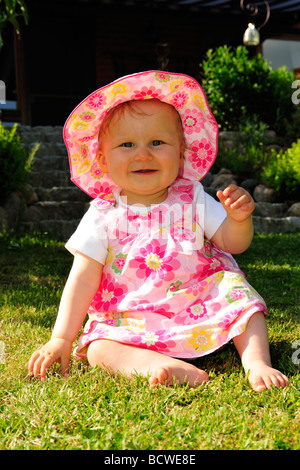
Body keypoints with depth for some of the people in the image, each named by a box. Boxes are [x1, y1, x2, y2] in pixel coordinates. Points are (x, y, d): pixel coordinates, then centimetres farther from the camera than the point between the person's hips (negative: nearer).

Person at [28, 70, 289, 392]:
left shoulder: (192, 200, -2)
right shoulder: (103, 216, -6)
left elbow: (234, 244, 0)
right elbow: (83, 281, -6)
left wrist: (239, 219, -24)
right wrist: (61, 339, -12)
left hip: (202, 313, 1)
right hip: (133, 325, -1)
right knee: (98, 349, -25)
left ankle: (256, 362, -18)